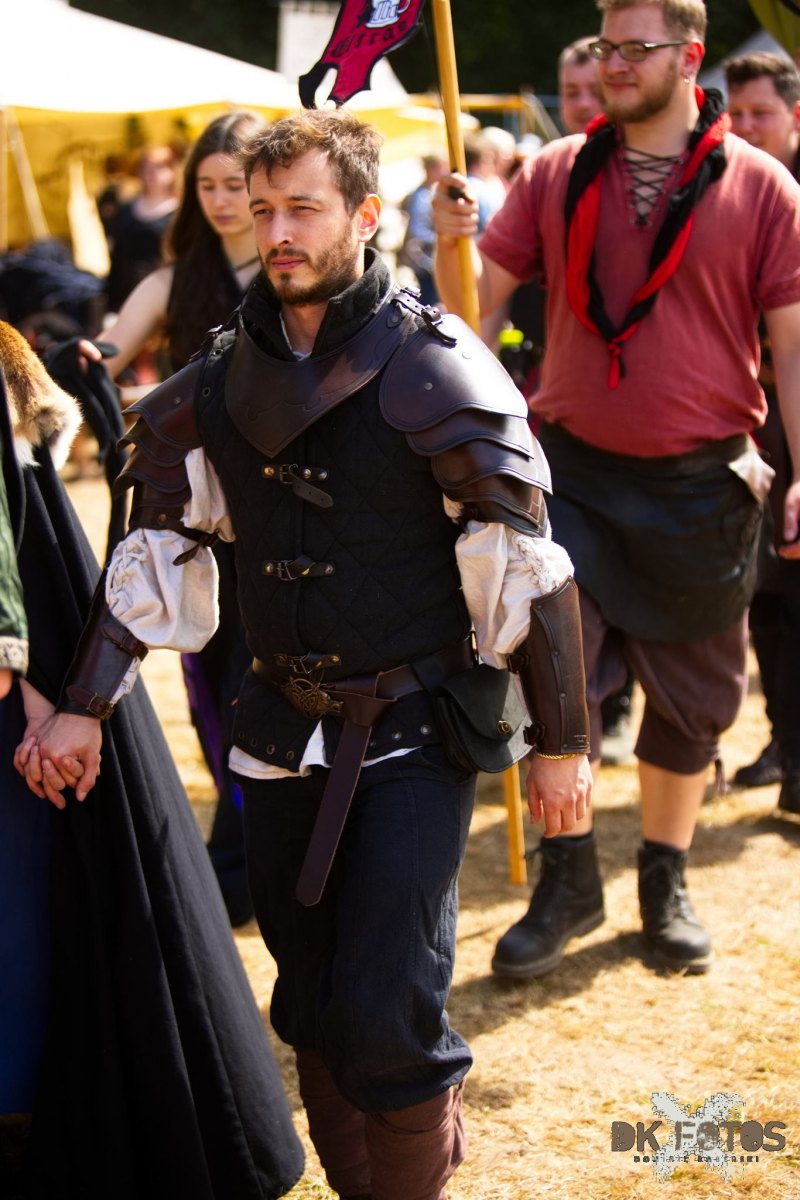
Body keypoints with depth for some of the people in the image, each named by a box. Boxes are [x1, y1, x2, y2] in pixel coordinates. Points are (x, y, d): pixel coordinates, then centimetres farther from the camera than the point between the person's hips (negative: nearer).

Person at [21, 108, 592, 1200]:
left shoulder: (436, 370, -11)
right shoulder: (222, 379, 5)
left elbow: (528, 565, -10)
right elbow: (158, 547, 10)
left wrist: (562, 743, -9)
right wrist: (82, 706, 4)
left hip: (416, 738, -5)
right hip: (285, 734, 5)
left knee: (385, 1016, -10)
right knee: (312, 1008, 12)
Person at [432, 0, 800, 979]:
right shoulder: (556, 176, 3)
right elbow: (477, 303, 3)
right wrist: (452, 239, -17)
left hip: (701, 488, -1)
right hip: (574, 474, 1)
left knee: (691, 694, 10)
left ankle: (666, 883, 29)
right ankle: (567, 880, 13)